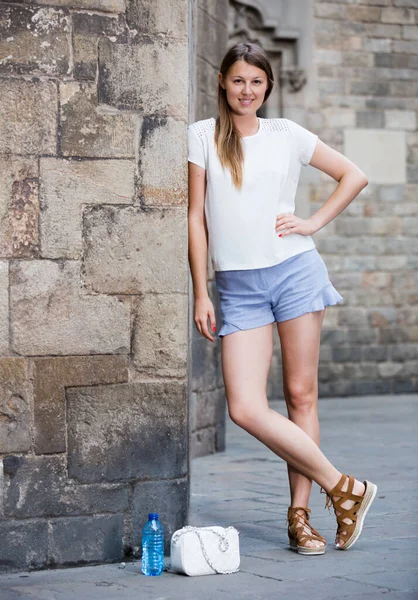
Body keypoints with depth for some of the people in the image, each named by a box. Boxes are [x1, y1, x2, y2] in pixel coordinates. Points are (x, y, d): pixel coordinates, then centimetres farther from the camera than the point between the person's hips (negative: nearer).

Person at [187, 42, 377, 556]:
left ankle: (300, 514, 11)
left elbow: (354, 175, 16)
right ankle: (343, 488, 0)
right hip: (237, 285, 0)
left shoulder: (286, 135, 8)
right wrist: (200, 295, 2)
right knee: (245, 408, -12)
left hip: (295, 270, 0)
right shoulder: (203, 135, 6)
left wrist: (314, 223, 4)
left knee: (301, 395, 1)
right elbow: (196, 218, 5)